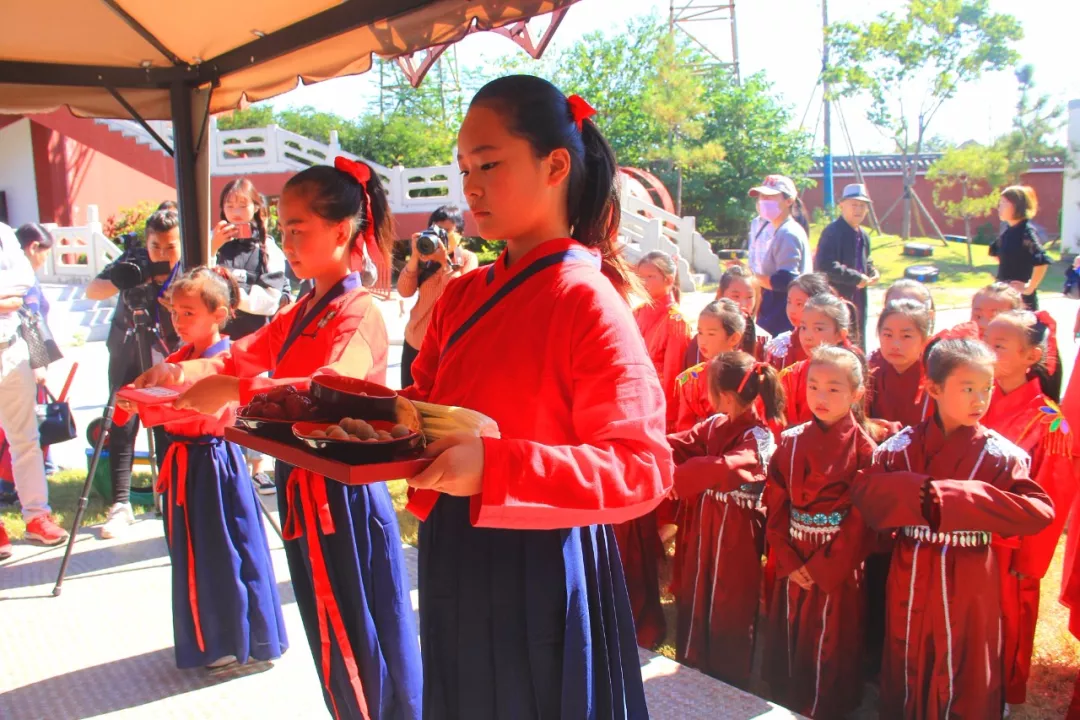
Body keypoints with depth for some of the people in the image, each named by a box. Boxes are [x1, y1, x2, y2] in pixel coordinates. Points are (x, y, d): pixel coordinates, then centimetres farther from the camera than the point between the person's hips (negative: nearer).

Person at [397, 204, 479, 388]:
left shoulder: (468, 259, -3)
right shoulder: (425, 257, 8)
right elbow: (405, 291, -3)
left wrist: (445, 261, -22)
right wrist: (415, 256, -13)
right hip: (415, 341, 5)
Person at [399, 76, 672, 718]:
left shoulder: (587, 301, -18)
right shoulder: (464, 297, 5)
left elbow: (643, 470, -23)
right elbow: (422, 404, 14)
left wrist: (493, 467, -32)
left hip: (540, 569, -7)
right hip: (455, 562, 7)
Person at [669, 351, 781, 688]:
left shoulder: (758, 438, -17)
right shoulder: (714, 425, 5)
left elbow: (722, 468, -34)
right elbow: (680, 444, -6)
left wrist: (675, 478, -30)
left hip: (734, 536, -7)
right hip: (700, 528, 7)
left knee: (727, 610, 8)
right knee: (693, 602, 17)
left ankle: (727, 688, 26)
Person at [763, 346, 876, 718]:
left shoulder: (863, 449, -8)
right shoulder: (790, 441, 2)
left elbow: (862, 520, -11)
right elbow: (776, 506, 0)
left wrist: (822, 568, -13)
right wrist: (789, 561, -9)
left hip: (837, 568, -3)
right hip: (792, 564, 3)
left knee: (830, 647, 7)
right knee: (788, 642, 13)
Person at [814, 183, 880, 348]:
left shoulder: (863, 236, 13)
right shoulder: (832, 232, -17)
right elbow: (825, 266, -27)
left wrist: (872, 272, 4)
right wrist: (857, 278, -22)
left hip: (857, 302, 9)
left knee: (858, 346, 17)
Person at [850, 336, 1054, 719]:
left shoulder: (1000, 454, -7)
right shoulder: (903, 446, -2)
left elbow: (1040, 511, -20)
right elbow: (862, 491, -10)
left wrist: (957, 500, -25)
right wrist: (916, 493, -25)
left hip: (969, 590, -1)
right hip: (911, 587, 2)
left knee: (966, 686, 11)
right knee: (906, 680, 16)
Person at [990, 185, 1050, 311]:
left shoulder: (1026, 231, -17)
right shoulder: (1008, 231, 7)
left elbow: (1042, 262, -30)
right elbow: (995, 252, 26)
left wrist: (1030, 288, -21)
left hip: (1022, 299, -8)